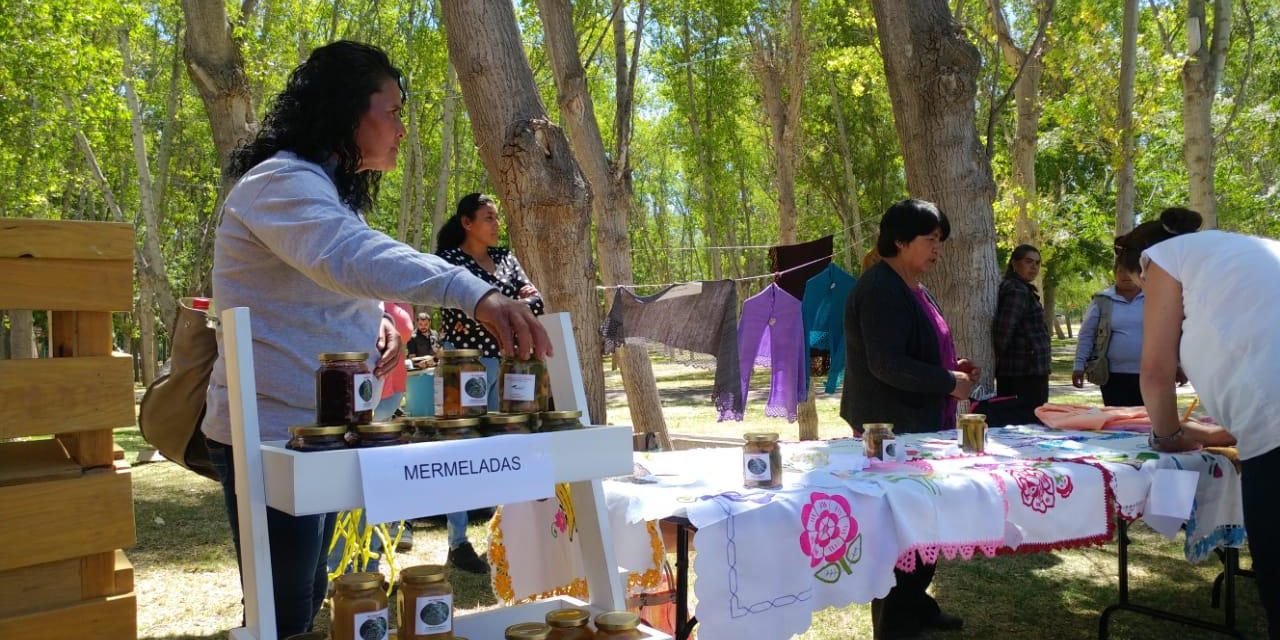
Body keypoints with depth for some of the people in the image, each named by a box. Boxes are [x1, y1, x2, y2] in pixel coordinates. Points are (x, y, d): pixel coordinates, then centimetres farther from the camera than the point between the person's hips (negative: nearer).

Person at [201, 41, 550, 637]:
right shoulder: (281, 182, -18)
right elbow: (354, 256, -39)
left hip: (317, 433, 10)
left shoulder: (326, 189, 16)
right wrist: (475, 293, -53)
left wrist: (373, 318, 3)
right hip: (271, 436, -10)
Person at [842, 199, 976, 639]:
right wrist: (948, 382, -17)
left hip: (919, 425, 10)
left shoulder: (910, 288, 15)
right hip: (892, 429, -10)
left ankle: (915, 603, 30)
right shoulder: (881, 289, -17)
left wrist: (951, 369, 9)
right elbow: (886, 365, -25)